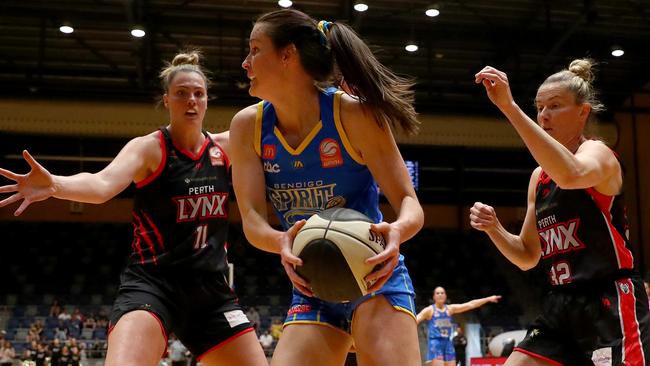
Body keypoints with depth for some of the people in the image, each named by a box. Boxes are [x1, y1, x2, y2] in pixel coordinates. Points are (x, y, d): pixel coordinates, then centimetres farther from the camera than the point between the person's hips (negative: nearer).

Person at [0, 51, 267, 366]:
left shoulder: (224, 147, 6)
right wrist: (55, 185, -47)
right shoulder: (149, 148, -8)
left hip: (212, 288, 5)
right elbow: (103, 184, -28)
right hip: (151, 283, -5)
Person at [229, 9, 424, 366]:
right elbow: (251, 217, -10)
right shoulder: (248, 126, -2)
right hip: (311, 289, 4)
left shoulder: (354, 115, -15)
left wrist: (397, 230, -39)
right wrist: (281, 242, -34)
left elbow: (409, 203, -14)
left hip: (375, 278, -4)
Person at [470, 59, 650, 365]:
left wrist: (510, 107, -38)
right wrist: (493, 227, -2)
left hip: (612, 305, -7)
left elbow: (571, 175, -33)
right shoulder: (538, 177, 15)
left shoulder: (597, 152, -5)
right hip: (560, 307, 7)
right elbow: (528, 257, 19)